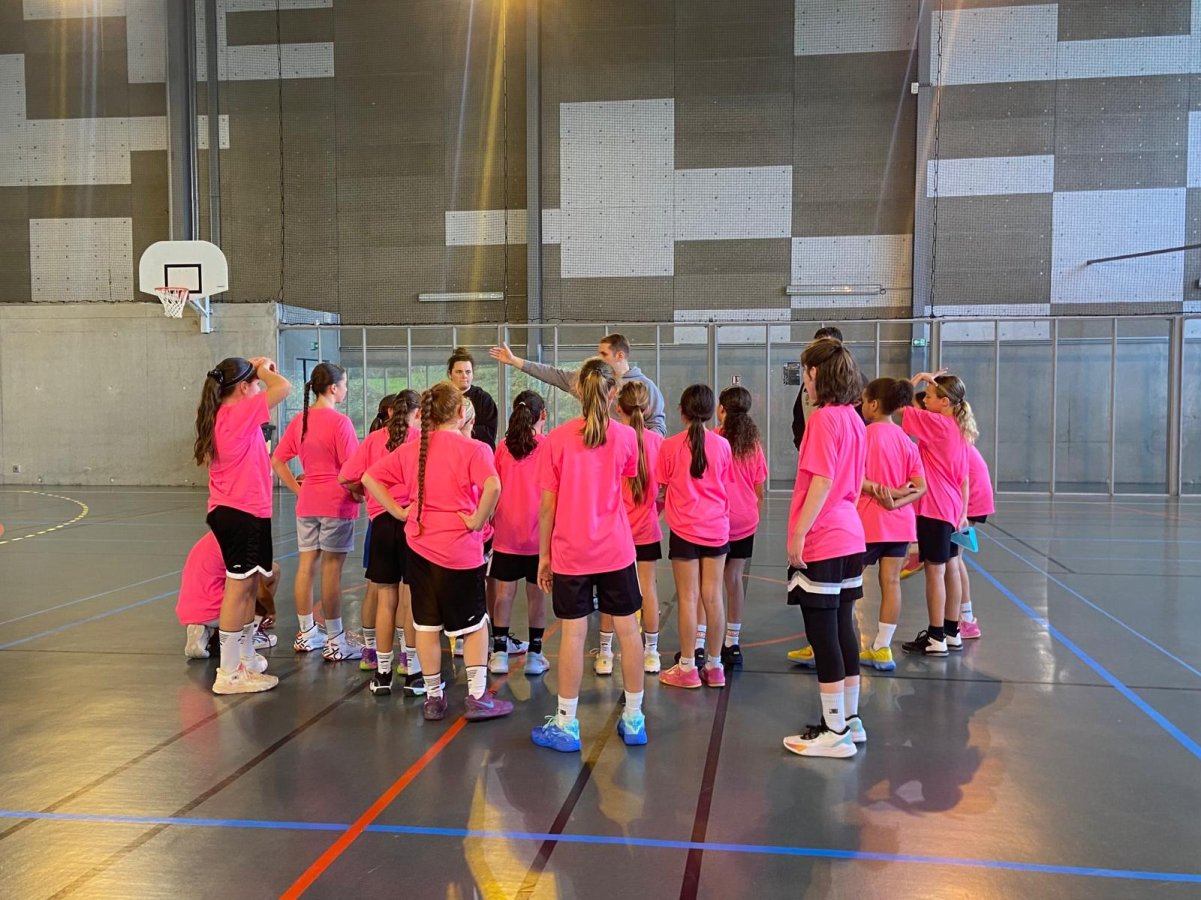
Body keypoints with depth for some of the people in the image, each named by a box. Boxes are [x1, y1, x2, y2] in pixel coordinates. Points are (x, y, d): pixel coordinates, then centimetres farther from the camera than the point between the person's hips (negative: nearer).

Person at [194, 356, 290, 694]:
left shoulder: (222, 415, 9)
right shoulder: (239, 413, -17)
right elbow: (284, 387, -24)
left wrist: (254, 371, 14)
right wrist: (263, 370, -5)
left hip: (231, 511, 10)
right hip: (243, 514, -10)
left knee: (248, 586, 18)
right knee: (238, 588, -5)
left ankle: (245, 659, 29)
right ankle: (229, 674, 1)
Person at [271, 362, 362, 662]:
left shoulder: (299, 420, 6)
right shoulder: (340, 422, -13)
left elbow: (277, 461, 10)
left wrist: (298, 489, 12)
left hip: (307, 504, 6)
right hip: (337, 503, -6)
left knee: (306, 566, 11)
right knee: (331, 570, -2)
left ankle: (306, 634, 22)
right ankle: (335, 642, 4)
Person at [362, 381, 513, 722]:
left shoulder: (409, 449, 4)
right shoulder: (473, 448, -12)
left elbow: (369, 478, 6)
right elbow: (492, 487, -29)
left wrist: (398, 511, 4)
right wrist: (477, 521, -17)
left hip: (420, 546, 4)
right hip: (461, 550, -4)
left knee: (427, 624, 13)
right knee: (474, 623, 10)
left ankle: (433, 697, 20)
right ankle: (477, 697, 9)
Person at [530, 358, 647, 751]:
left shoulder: (557, 438, -6)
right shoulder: (625, 436, -2)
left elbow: (547, 505, -5)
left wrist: (544, 555, 4)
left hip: (570, 552, -1)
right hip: (615, 549, 1)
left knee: (573, 634, 3)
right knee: (627, 629, 10)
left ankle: (566, 725, 10)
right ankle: (634, 719, 20)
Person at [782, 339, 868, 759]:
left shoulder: (824, 418, -16)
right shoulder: (853, 418, 10)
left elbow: (822, 483, -21)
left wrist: (798, 534, -18)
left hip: (821, 544, -9)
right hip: (850, 538, 9)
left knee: (823, 634, -1)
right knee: (843, 629, 15)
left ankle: (834, 732, 7)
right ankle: (850, 720, 25)